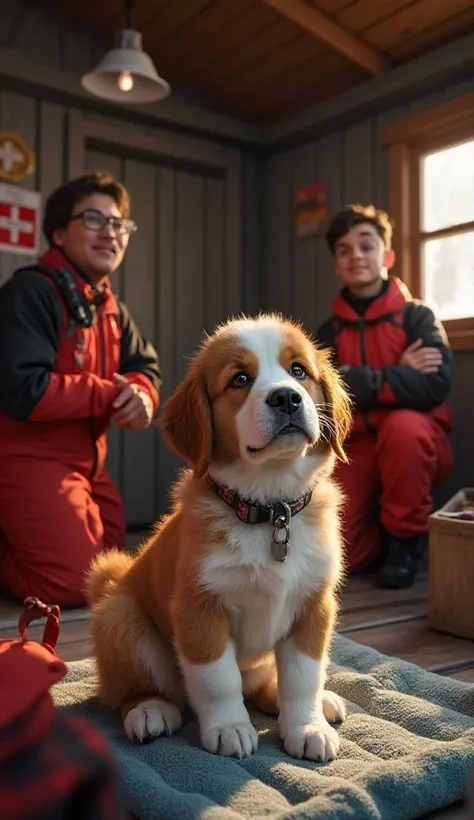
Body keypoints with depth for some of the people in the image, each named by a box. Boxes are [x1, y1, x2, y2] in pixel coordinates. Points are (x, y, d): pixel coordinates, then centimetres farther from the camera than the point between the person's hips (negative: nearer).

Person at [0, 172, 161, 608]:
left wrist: (141, 394, -16)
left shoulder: (112, 309, 11)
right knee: (74, 583, -13)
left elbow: (145, 368, 10)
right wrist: (111, 393, -19)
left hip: (87, 463, 9)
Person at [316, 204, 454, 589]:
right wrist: (397, 375, -18)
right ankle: (383, 535, 17)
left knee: (403, 425, -38)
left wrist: (359, 382, -20)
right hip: (357, 448, 2)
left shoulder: (417, 316, -4)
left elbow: (434, 387, -22)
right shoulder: (330, 332, 5)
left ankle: (406, 537, -12)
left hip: (415, 444, -2)